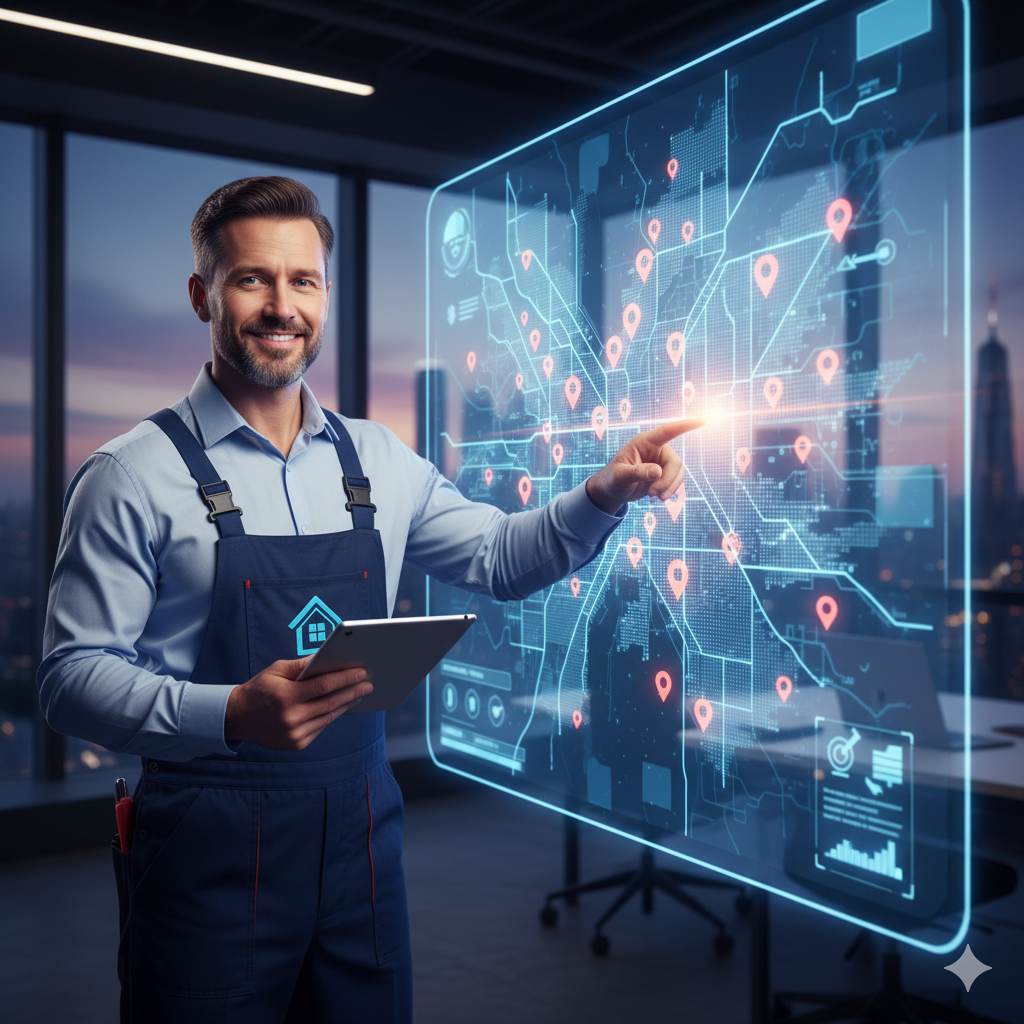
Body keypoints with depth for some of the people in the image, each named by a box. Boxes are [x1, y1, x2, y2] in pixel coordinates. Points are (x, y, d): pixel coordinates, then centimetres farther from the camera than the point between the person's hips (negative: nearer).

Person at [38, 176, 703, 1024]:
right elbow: (73, 676, -11)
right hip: (211, 854, -4)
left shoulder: (376, 461, 6)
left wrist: (603, 498, -2)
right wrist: (232, 715, -27)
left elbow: (498, 560, 15)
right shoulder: (137, 475, -9)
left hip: (362, 838, 5)